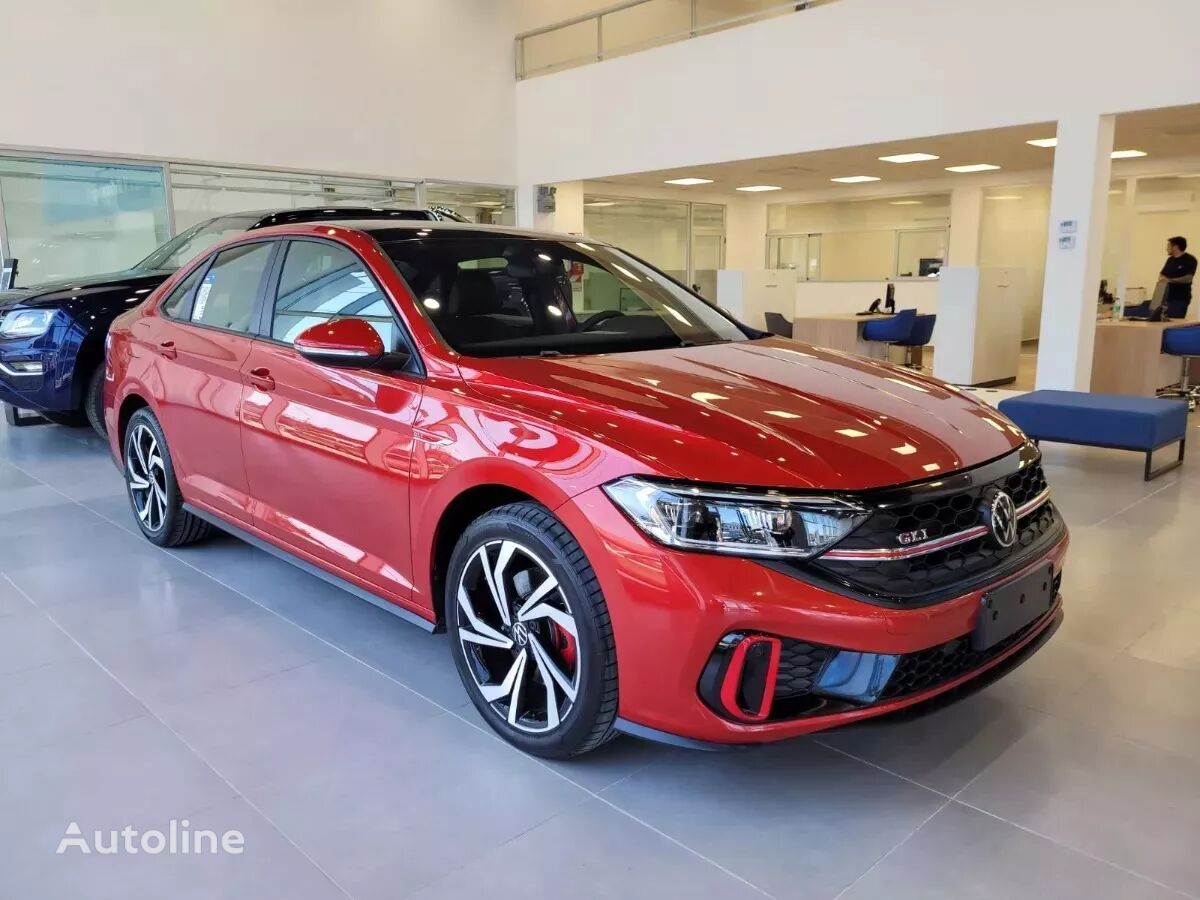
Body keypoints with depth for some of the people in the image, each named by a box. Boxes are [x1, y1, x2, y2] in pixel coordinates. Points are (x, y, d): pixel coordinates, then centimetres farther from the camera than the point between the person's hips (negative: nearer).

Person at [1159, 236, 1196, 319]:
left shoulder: (1190, 260, -7)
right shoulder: (1170, 260, 16)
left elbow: (1188, 278, -17)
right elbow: (1162, 275, 17)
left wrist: (1170, 280, -27)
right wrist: (1162, 279, -7)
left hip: (1181, 299, -7)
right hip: (1167, 297, 7)